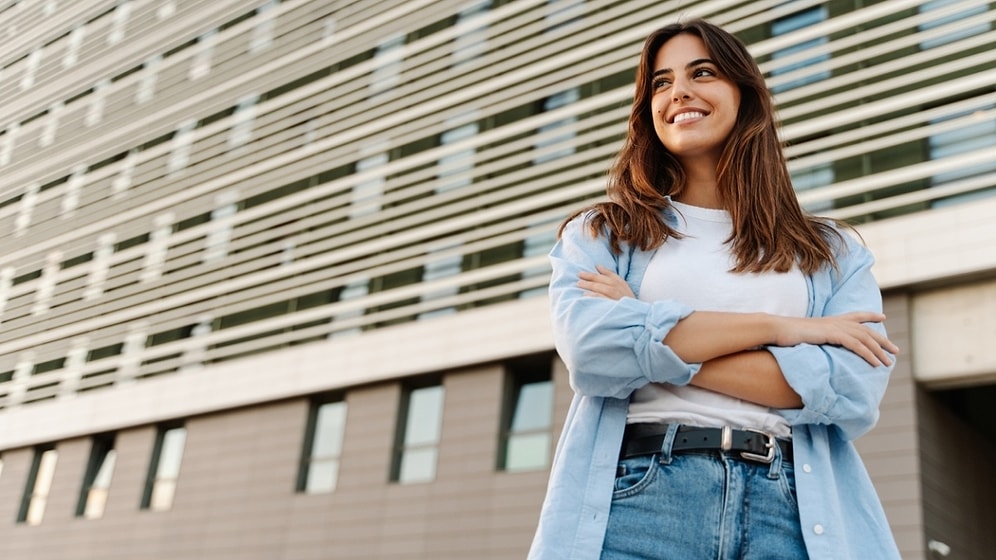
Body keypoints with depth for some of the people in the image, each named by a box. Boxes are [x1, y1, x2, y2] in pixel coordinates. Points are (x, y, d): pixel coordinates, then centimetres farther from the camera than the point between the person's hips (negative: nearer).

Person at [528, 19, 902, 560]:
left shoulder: (832, 252, 13)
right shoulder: (601, 233, 11)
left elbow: (854, 389, -4)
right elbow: (589, 349, -9)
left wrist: (648, 345, -7)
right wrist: (774, 326, -7)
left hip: (793, 509, 1)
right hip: (637, 497, -1)